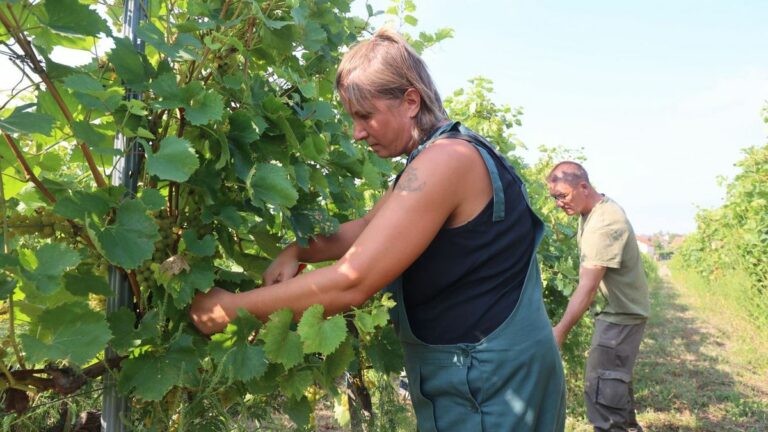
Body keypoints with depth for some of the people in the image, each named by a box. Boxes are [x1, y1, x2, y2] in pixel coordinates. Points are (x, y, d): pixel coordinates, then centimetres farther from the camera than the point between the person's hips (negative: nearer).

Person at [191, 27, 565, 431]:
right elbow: (368, 228, 15)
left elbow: (350, 283, -28)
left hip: (491, 383, -9)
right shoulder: (437, 159, 9)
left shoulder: (446, 160, -25)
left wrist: (233, 306, -18)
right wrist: (296, 252, -2)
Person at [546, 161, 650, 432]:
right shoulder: (590, 211, 2)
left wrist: (559, 331, -37)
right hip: (615, 308, 10)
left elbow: (588, 287, -33)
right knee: (615, 380, 23)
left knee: (601, 391, -10)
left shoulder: (605, 223, -28)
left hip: (622, 313, -10)